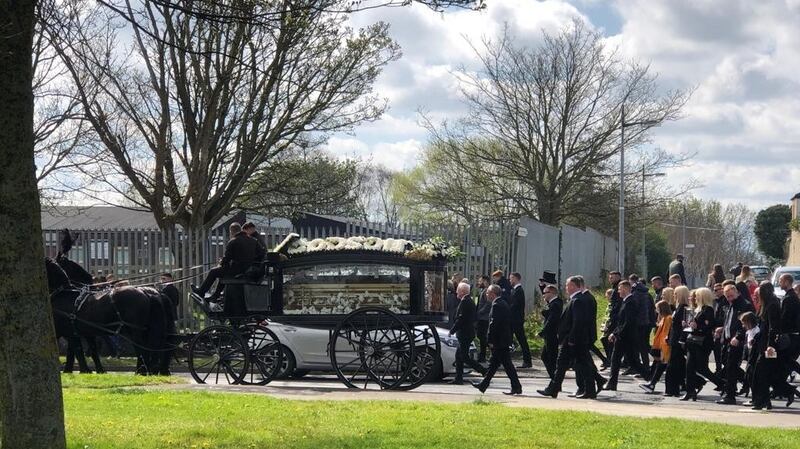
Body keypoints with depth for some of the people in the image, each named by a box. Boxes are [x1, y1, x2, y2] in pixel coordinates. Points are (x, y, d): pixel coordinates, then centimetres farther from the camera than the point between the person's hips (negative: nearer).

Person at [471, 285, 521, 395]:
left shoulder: (496, 305, -17)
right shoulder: (504, 304, 13)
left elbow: (494, 324, -21)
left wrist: (491, 340, -17)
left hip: (499, 340, -10)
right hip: (505, 340, 10)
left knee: (507, 364, -6)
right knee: (494, 363, 16)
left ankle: (516, 387, -5)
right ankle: (483, 385, 25)